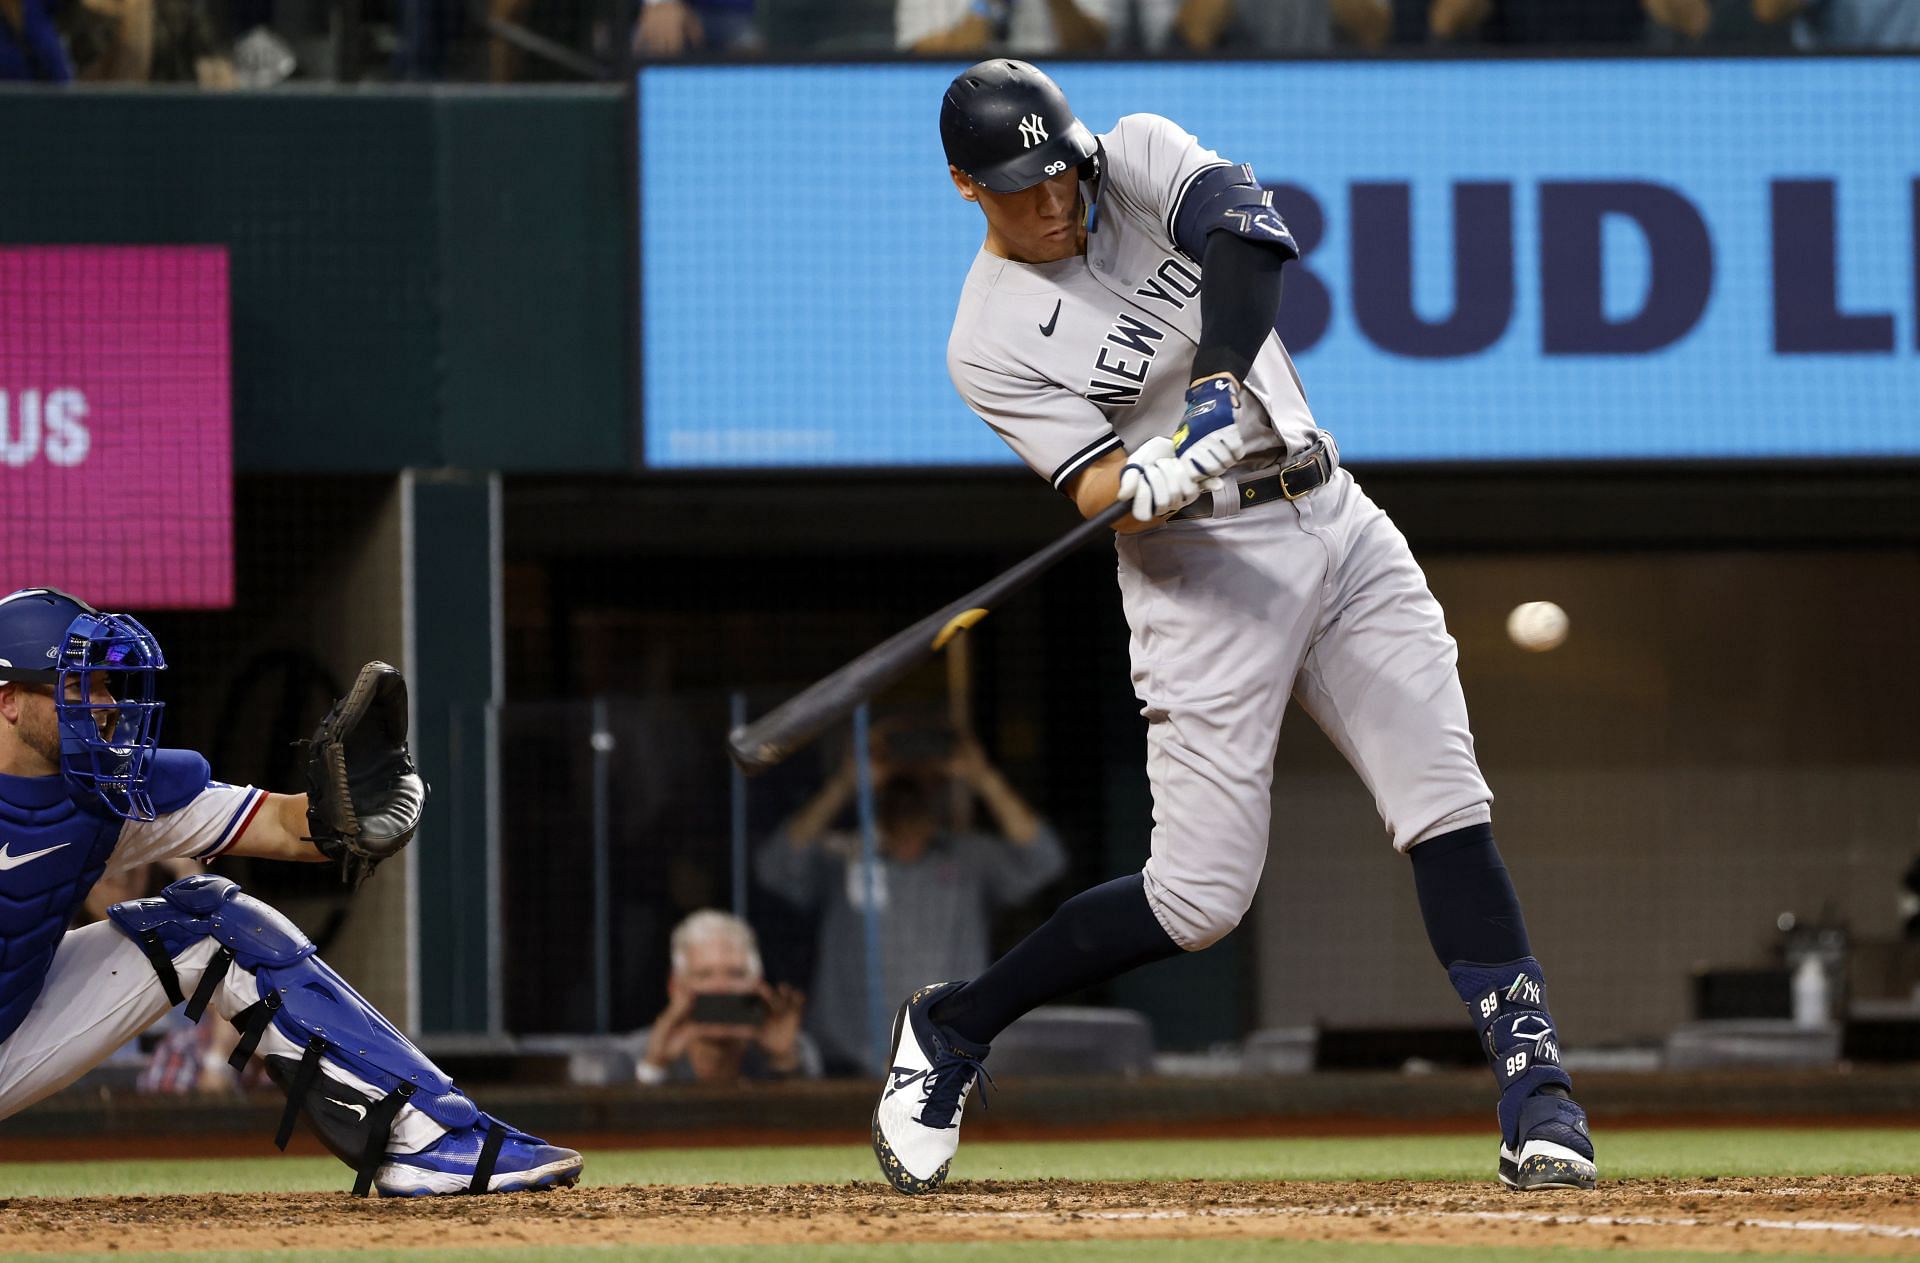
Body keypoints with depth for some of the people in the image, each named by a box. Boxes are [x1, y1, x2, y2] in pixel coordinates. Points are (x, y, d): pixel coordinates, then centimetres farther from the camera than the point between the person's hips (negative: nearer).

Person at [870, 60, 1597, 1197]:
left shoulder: (1141, 159, 1)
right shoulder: (991, 344, -8)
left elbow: (1244, 225, -19)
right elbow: (1101, 493, -16)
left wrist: (1225, 375, -35)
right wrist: (1162, 477, -39)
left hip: (1338, 527, 4)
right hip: (1205, 573, -4)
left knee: (1447, 807, -9)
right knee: (1201, 897, -8)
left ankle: (1535, 1091, -10)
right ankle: (952, 1030, 11)